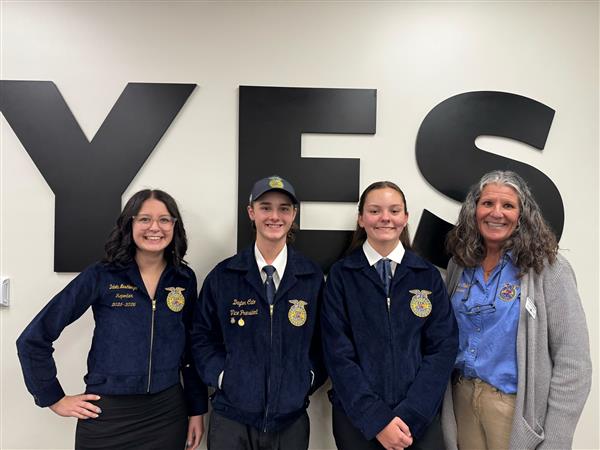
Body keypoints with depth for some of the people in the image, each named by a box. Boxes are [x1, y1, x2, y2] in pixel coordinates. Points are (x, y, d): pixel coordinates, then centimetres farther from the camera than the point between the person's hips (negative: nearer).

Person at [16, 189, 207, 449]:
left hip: (168, 413, 2)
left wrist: (197, 409, 8)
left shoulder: (185, 279, -1)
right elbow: (33, 339, -5)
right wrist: (54, 399, -3)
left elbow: (191, 349, 7)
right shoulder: (100, 276, -10)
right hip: (106, 416, -2)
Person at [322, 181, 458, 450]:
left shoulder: (428, 276, 1)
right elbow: (337, 352, -8)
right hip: (356, 418, -1)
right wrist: (377, 419, -14)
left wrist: (409, 416, -12)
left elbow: (442, 348, -4)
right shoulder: (341, 275, -5)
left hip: (420, 418, 1)